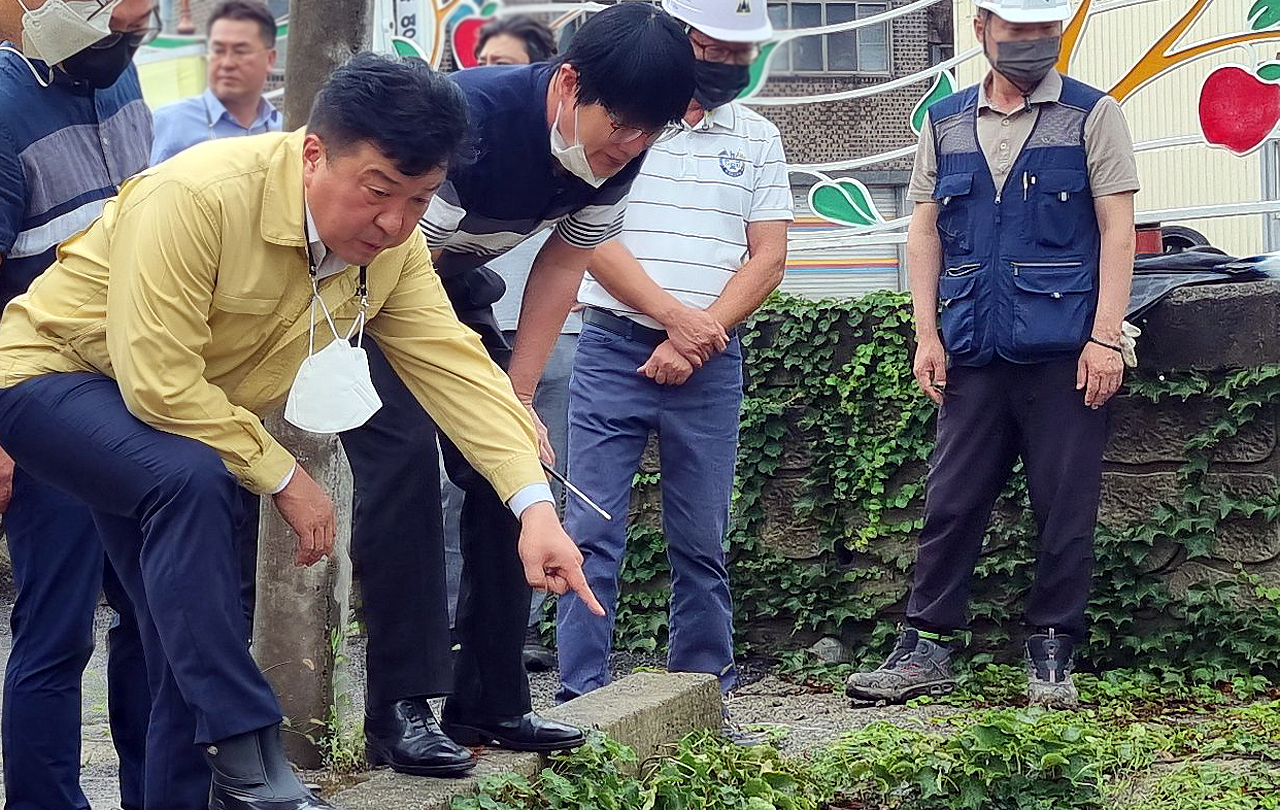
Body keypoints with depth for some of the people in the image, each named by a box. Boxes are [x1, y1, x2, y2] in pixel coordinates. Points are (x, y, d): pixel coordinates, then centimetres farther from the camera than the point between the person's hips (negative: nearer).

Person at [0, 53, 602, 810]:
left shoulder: (394, 244, -10)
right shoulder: (197, 197, -33)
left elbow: (454, 365, -15)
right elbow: (159, 383, -33)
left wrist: (535, 503, -27)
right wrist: (284, 476, -23)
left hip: (192, 414, 8)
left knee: (195, 650, 4)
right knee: (190, 479, -34)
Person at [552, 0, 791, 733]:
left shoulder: (757, 138, 10)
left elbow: (768, 259, 5)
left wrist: (695, 340, -8)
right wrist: (676, 315, -14)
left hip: (708, 365, 3)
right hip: (613, 350, -2)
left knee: (702, 543, 6)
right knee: (592, 534, -6)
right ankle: (581, 701, -5)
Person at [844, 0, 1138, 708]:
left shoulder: (1092, 116, 3)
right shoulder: (946, 124, 12)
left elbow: (1117, 231, -2)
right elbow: (924, 232, 13)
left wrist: (1106, 338, -10)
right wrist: (927, 335, 3)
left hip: (1064, 355, -3)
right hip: (975, 354, 3)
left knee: (1066, 513, 1)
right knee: (950, 504, 2)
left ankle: (1051, 656, 9)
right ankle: (924, 650, 8)